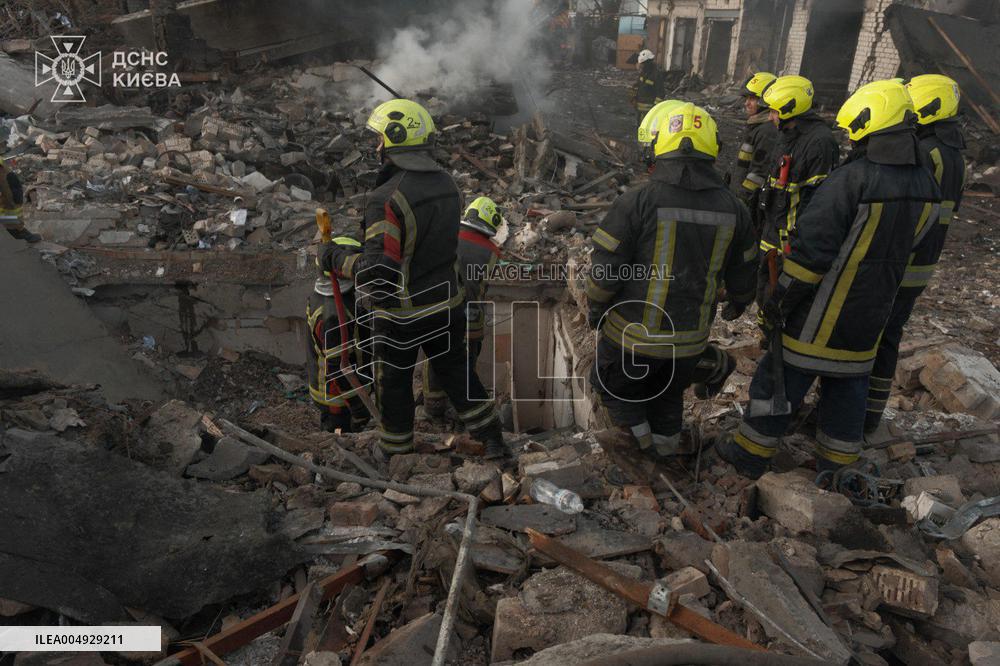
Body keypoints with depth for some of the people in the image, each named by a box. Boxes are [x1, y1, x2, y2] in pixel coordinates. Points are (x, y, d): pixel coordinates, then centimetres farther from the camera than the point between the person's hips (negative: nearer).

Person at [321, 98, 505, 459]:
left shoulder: (388, 198, -24)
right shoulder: (447, 185, -1)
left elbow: (378, 271, -28)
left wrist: (337, 258, -11)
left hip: (401, 314, -6)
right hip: (446, 303, 6)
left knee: (394, 387, 14)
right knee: (456, 371, 22)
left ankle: (396, 451, 32)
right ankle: (492, 440, 31)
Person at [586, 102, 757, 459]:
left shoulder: (637, 201, -18)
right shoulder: (733, 208, -4)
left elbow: (604, 269, -15)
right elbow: (743, 273, 9)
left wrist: (596, 310, 4)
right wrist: (739, 304, 31)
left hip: (633, 334, -4)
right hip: (690, 337, 4)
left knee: (614, 385, 25)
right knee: (669, 390, 31)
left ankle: (642, 437, 30)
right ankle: (666, 443, 44)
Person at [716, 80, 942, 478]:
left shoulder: (850, 181, -22)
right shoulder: (926, 188, 1)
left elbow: (809, 250, -22)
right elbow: (906, 248, 11)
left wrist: (778, 303, -14)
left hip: (821, 316, -6)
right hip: (871, 317, 6)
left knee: (779, 381, 8)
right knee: (849, 386, 19)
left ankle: (750, 455, 22)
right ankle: (835, 466, 32)